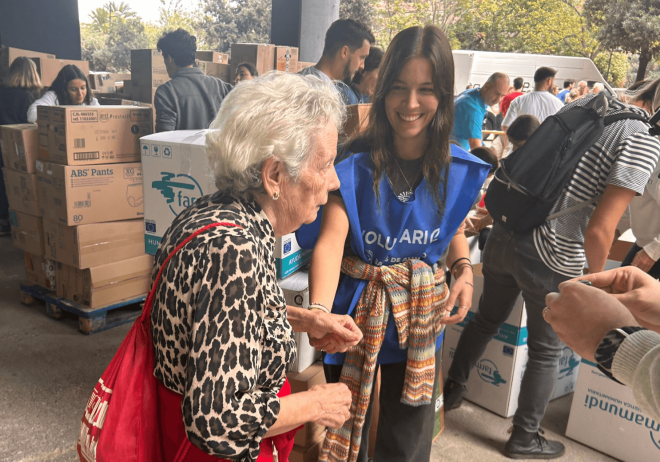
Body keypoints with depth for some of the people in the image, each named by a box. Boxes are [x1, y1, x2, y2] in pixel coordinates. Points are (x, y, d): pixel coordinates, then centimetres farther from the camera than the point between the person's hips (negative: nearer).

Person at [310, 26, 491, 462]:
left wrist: (464, 270, -8)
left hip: (422, 318, 3)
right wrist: (319, 311, -46)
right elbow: (331, 241, -29)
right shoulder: (355, 163, -17)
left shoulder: (459, 170, -6)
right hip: (358, 310, -2)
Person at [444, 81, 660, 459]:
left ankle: (452, 390, 45)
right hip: (553, 260, -6)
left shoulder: (586, 102, 6)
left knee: (487, 319, 27)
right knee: (546, 351, 16)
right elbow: (598, 231, -18)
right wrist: (597, 279, -1)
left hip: (505, 235, 6)